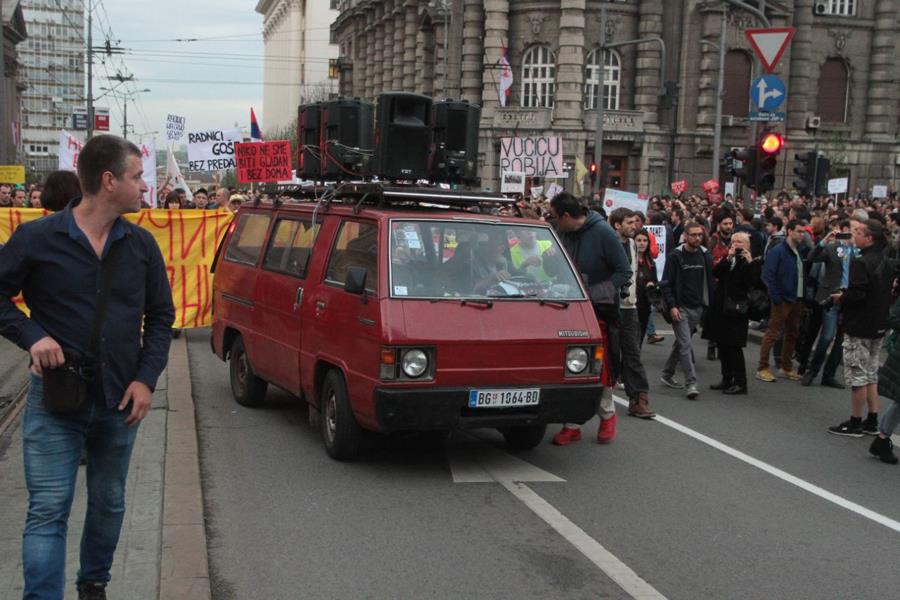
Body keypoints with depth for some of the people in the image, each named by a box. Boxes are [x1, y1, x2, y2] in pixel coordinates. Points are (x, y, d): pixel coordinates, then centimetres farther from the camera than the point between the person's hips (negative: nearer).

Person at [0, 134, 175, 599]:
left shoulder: (141, 245, 2)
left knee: (108, 503, 18)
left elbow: (161, 315, 8)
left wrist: (146, 378, -2)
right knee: (48, 511, -4)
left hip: (120, 402, 4)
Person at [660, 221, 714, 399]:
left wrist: (708, 304, 5)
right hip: (680, 308, -5)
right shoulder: (676, 256, -7)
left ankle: (667, 374, 30)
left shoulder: (705, 256, 6)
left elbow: (709, 282, 13)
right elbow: (666, 283, -7)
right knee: (685, 345, -11)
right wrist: (672, 306, -15)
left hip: (697, 308, 5)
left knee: (680, 343, 15)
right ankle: (691, 383, -11)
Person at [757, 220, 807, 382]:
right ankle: (762, 368, 0)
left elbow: (802, 275, 17)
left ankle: (786, 368, 23)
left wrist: (803, 297, 6)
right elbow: (767, 274, -16)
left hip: (796, 299, 8)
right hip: (782, 300, -8)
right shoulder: (778, 251, -11)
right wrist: (775, 297, -18)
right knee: (773, 333, -6)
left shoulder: (799, 252, 12)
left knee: (792, 334, 13)